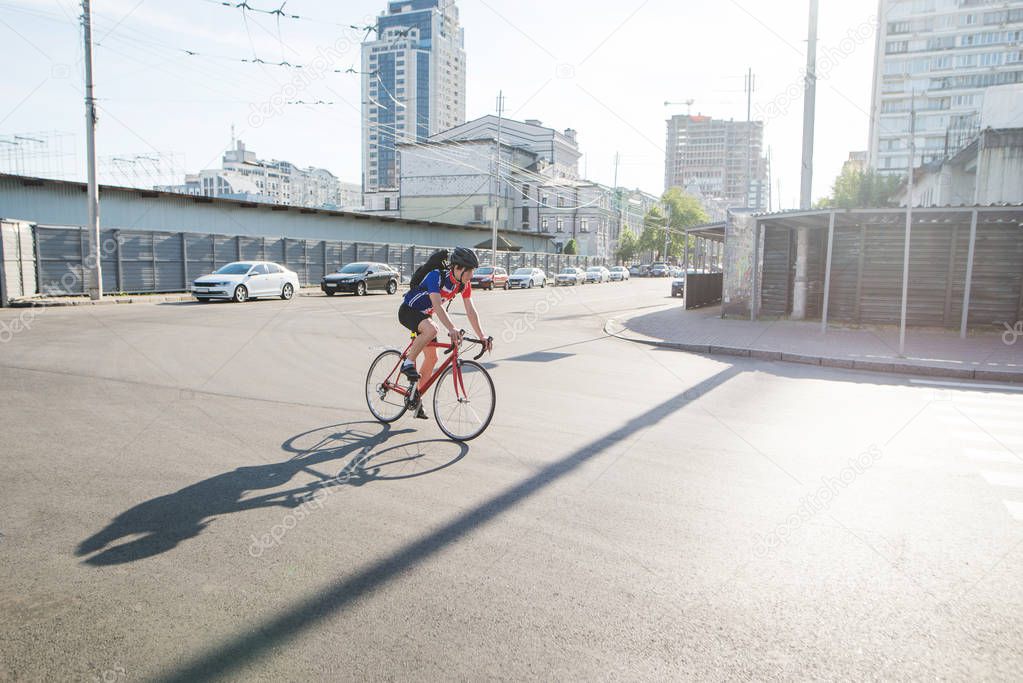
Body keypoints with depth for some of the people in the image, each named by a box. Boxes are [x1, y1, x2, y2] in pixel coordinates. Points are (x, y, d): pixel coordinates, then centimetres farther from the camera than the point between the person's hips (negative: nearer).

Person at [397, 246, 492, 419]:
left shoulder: (464, 283, -10)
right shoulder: (436, 276, -31)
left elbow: (470, 311, -10)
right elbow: (437, 305, -43)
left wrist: (482, 336, -17)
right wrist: (452, 329, -55)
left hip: (424, 315, 8)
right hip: (408, 311, -7)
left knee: (432, 357, 3)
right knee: (432, 330, -38)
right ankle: (408, 364, -18)